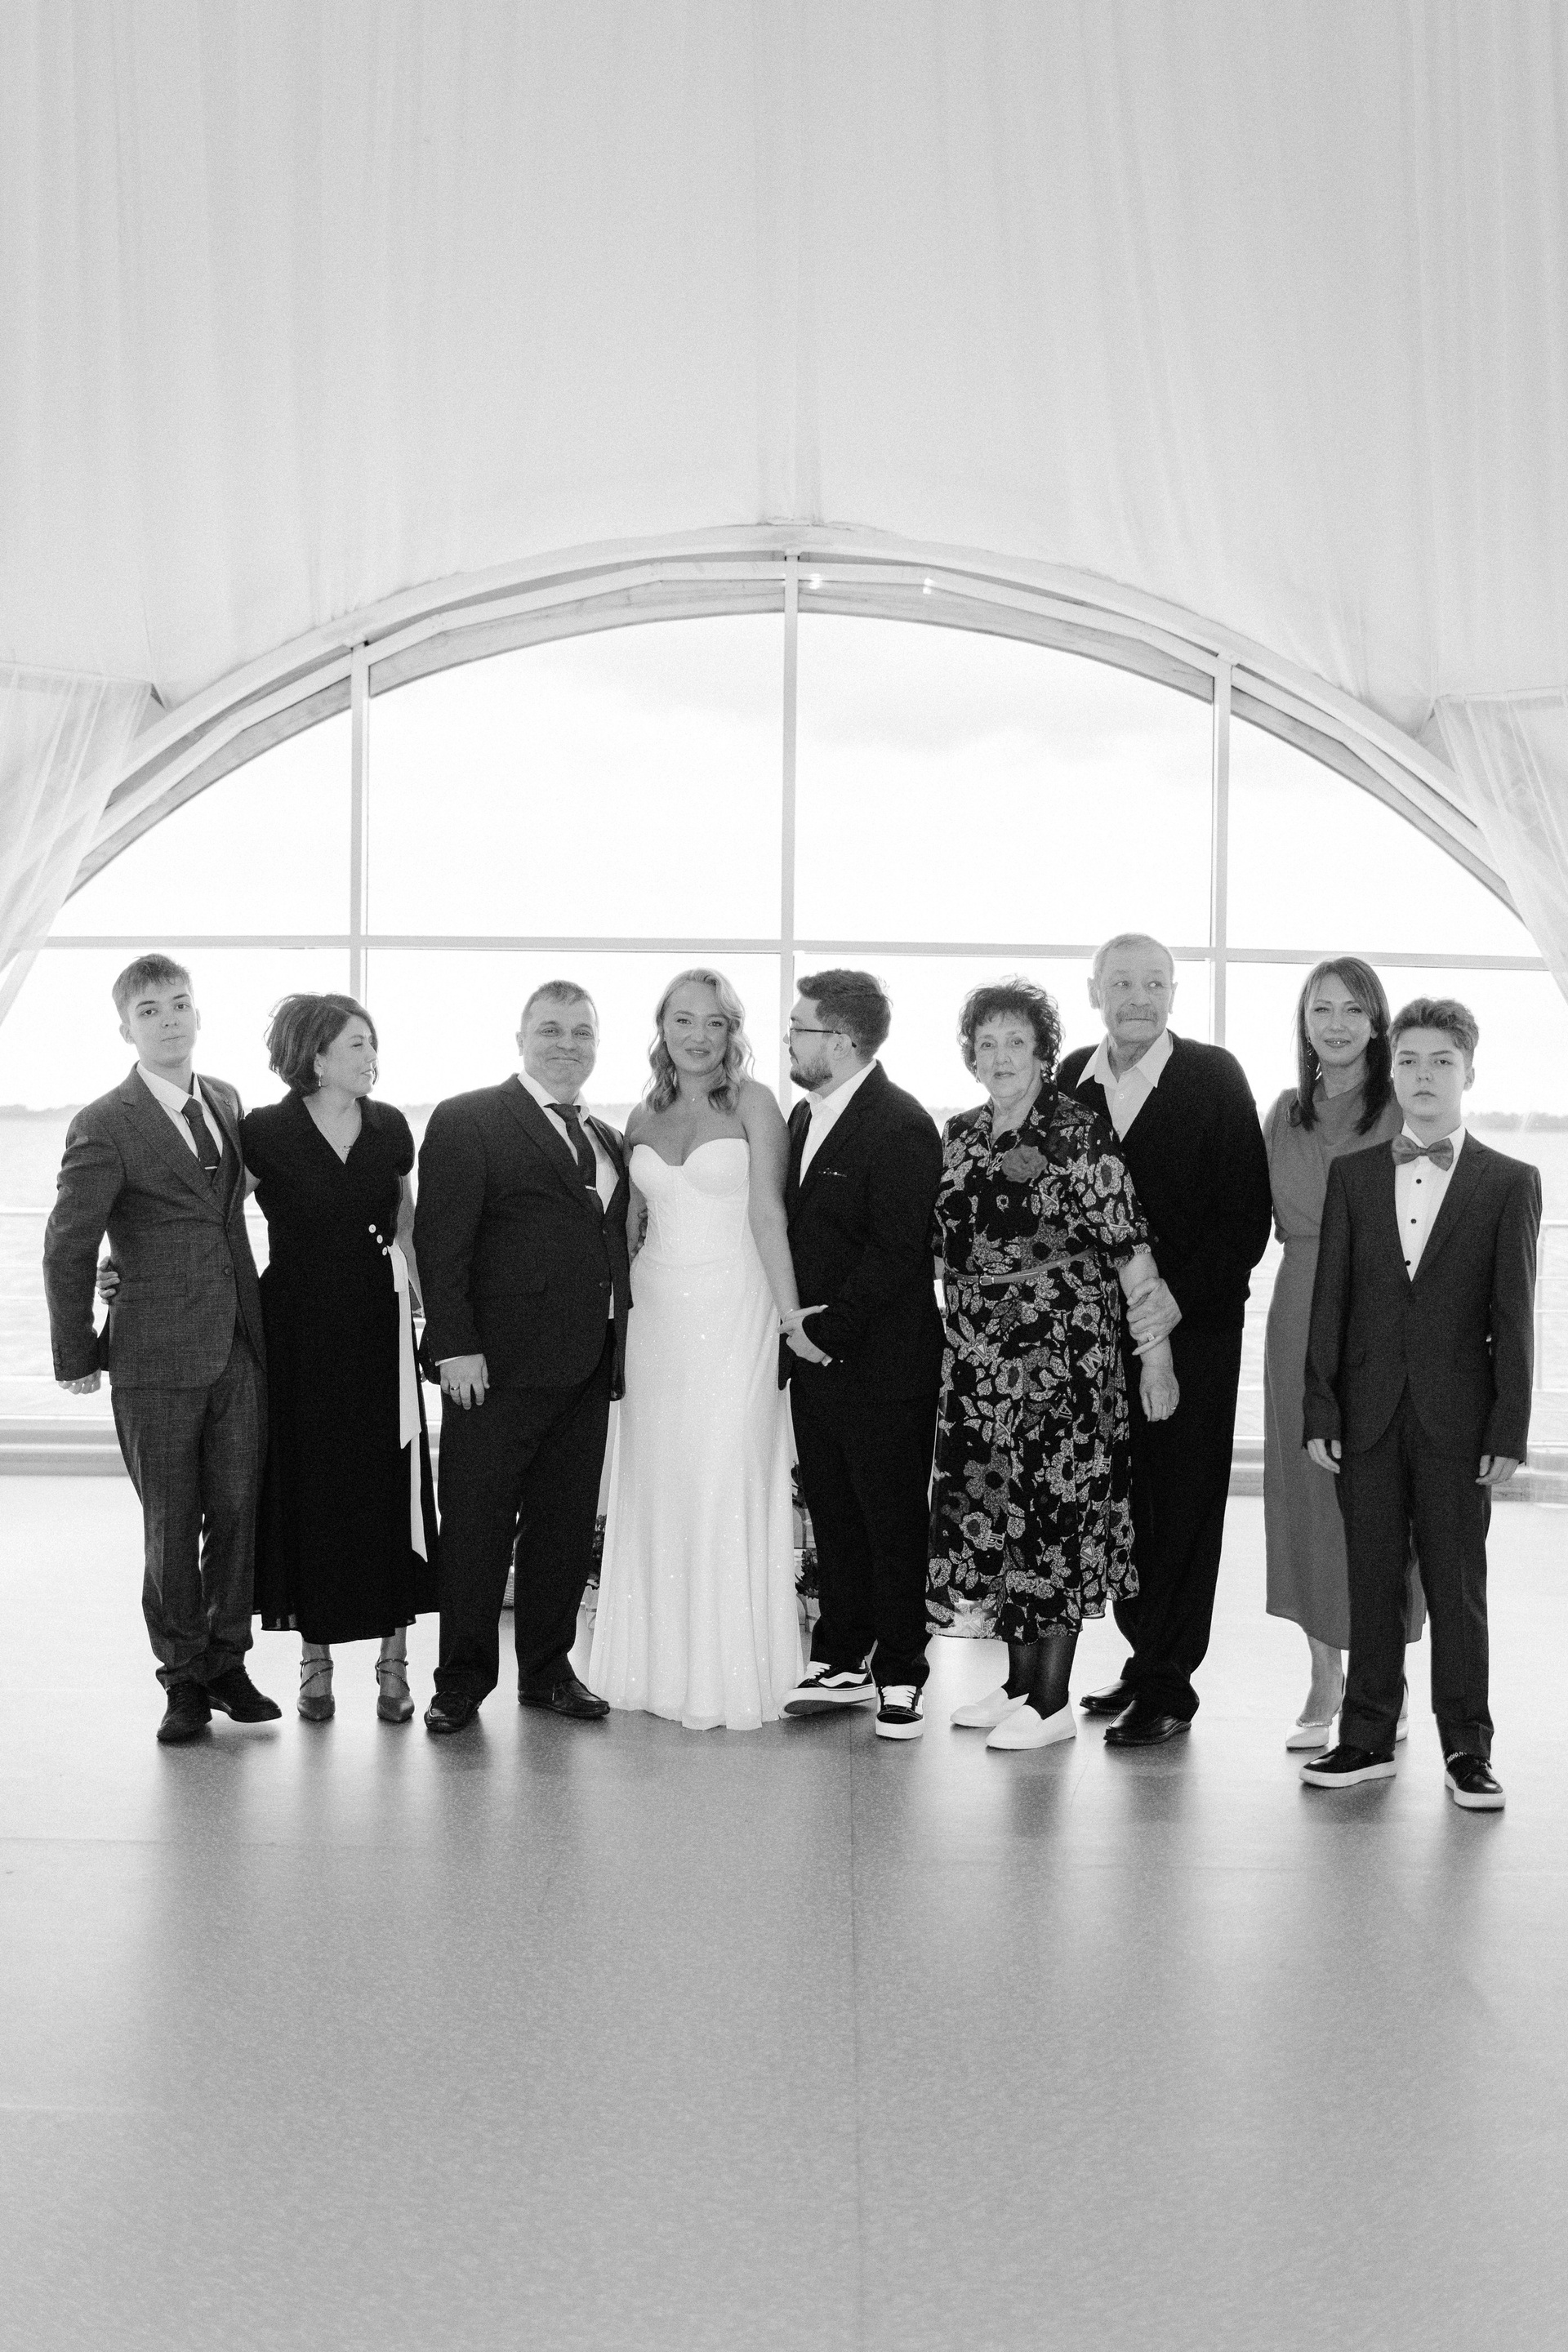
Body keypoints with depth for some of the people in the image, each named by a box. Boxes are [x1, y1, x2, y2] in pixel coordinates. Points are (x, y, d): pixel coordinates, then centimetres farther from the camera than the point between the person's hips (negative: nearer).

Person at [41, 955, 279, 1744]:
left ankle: (226, 1663, 21)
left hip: (239, 1348, 5)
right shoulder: (104, 1127, -8)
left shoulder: (227, 1102, 11)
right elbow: (68, 1247, -5)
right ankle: (184, 1679, 16)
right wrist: (77, 1355, -2)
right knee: (171, 1524, 3)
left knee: (237, 1510, 6)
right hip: (157, 1356, -5)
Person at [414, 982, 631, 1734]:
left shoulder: (607, 1140, 18)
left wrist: (614, 1345, 11)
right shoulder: (467, 1122, -4)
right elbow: (440, 1242, -10)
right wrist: (455, 1345, -16)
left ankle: (547, 1668, 24)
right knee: (476, 1524, 1)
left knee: (566, 1524, 12)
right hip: (497, 1363, -6)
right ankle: (462, 1679, 11)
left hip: (588, 1365, 6)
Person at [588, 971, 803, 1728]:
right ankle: (662, 1664, 16)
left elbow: (768, 1214, -9)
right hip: (656, 1314, 5)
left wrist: (791, 1319, -15)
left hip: (734, 1314, -5)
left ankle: (729, 1674, 3)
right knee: (655, 1483, 6)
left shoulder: (752, 1104, -2)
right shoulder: (644, 1116, 12)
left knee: (725, 1485, -6)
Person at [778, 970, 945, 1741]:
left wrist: (830, 1328, -16)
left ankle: (899, 1677, 13)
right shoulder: (804, 1115, 12)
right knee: (832, 1517, 14)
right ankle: (842, 1662, 25)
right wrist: (795, 1325, 6)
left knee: (893, 1524, 3)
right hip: (814, 1356, 8)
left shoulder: (901, 1127, -15)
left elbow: (896, 1252, -19)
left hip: (881, 1363, -8)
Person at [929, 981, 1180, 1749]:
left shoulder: (1080, 1133, -9)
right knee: (990, 1511, 10)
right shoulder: (958, 1137, 9)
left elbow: (1130, 1248, -11)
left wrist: (1157, 1353, -14)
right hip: (975, 1361, 6)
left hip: (1061, 1356, -6)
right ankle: (1018, 1684, 23)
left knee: (1053, 1512, -2)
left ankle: (1051, 1702, 6)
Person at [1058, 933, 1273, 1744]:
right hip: (1099, 1330, 4)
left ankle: (1166, 1684, 7)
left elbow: (1247, 1214, -7)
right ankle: (1149, 1659, 22)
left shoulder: (1214, 1077, -4)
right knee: (1119, 1502, 8)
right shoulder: (1070, 1079, 7)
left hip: (1192, 1325, -4)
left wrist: (1179, 1296, -15)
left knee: (1183, 1505, 0)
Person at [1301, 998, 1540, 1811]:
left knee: (1457, 1585, 4)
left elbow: (1513, 1316, -1)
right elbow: (1329, 1299, 6)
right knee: (1371, 1579, 7)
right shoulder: (1352, 1175, 8)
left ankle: (1466, 1748, 13)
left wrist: (1509, 1430, -7)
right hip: (1370, 1415, 2)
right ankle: (1366, 1739, 16)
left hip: (1457, 1419, -2)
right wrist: (1319, 1410, 0)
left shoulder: (1510, 1183, 2)